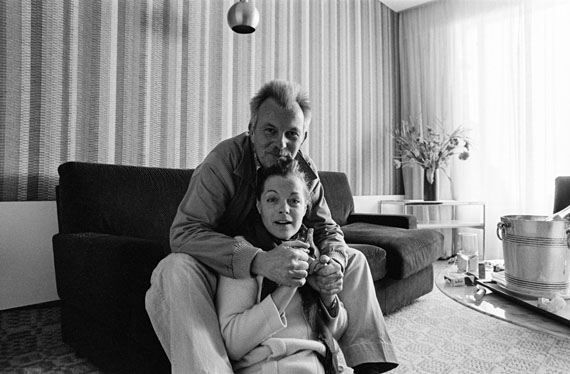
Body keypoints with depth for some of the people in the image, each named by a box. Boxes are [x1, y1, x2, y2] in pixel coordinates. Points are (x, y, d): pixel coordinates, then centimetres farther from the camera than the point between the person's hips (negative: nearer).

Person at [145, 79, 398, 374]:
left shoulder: (305, 170, -7)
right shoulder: (224, 161, -25)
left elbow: (327, 229, 0)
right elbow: (184, 232, -33)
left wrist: (334, 262, -25)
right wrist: (259, 261, -46)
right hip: (223, 270, -4)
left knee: (353, 259, 0)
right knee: (175, 270, -37)